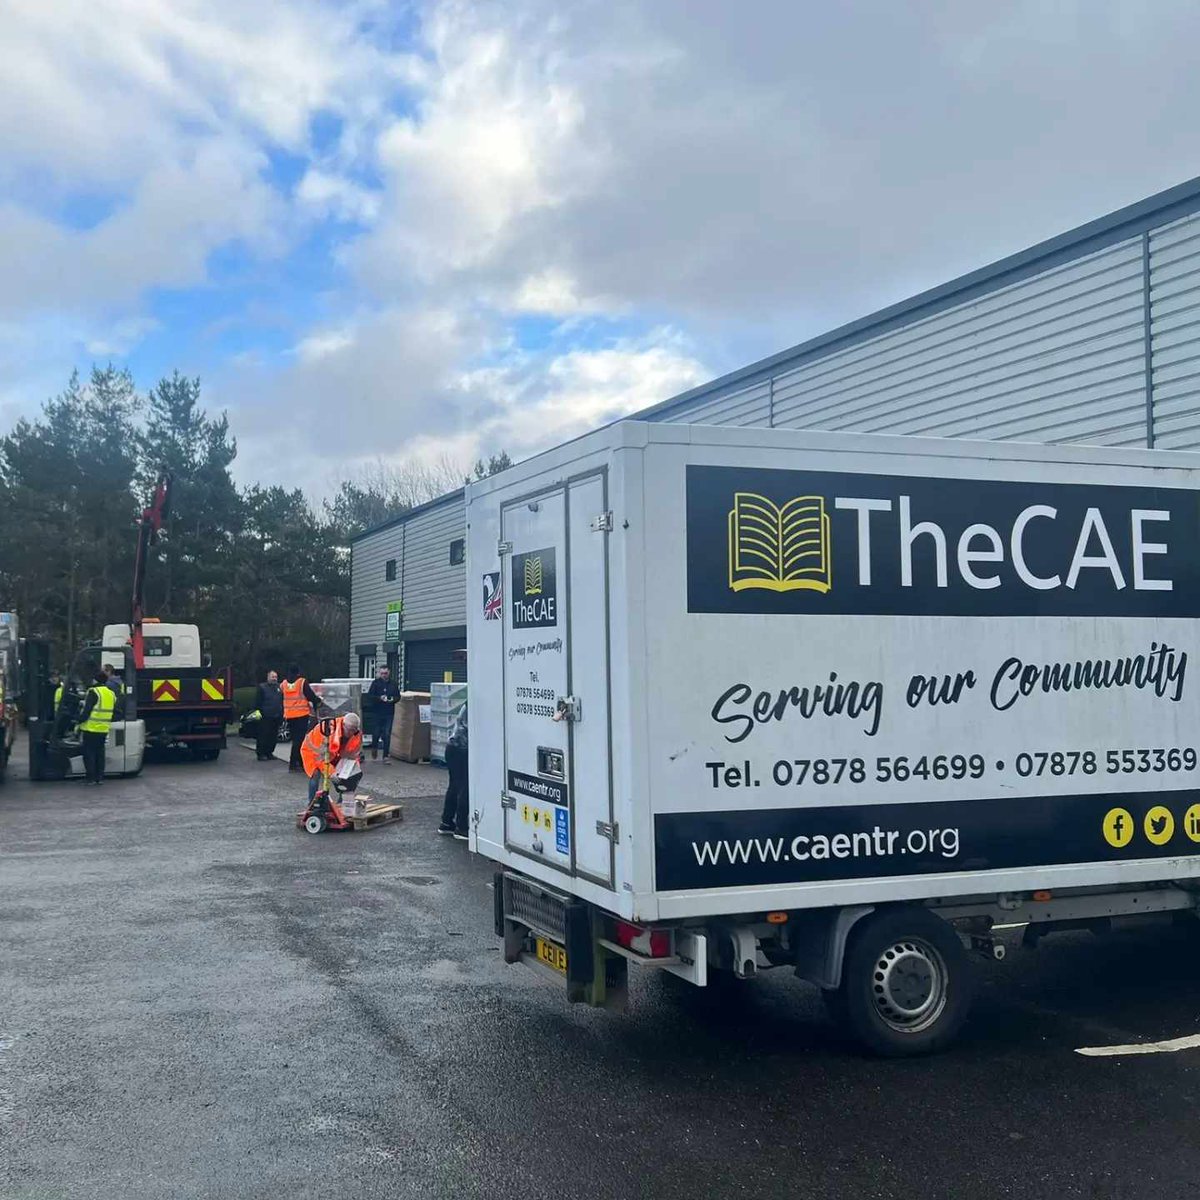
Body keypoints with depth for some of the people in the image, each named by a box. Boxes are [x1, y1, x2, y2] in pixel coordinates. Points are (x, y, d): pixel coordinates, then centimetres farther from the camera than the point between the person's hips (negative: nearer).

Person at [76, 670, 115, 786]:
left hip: (91, 729, -7)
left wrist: (80, 722, -5)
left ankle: (91, 778, 0)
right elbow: (112, 712, 15)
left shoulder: (94, 692, -11)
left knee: (89, 753, 1)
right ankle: (100, 778, 14)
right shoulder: (111, 693, 12)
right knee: (99, 753, 14)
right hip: (104, 730, 7)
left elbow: (86, 710, -15)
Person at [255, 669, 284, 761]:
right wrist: (257, 711, -10)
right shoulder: (262, 687, 3)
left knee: (273, 736, 8)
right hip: (265, 716, -5)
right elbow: (257, 701, 0)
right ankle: (261, 754, 0)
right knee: (263, 735, -5)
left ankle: (269, 752, 18)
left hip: (277, 716, 5)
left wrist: (283, 712, 10)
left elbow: (283, 701, 17)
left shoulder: (279, 687, 15)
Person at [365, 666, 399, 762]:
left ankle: (386, 756, 2)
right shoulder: (375, 683, -1)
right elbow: (369, 696, -7)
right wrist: (380, 698, -21)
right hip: (377, 712, -1)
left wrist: (393, 699, -9)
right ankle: (374, 747, 35)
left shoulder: (393, 684, 7)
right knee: (376, 733, 4)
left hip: (389, 713, 1)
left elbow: (398, 696, 12)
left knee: (387, 735, -2)